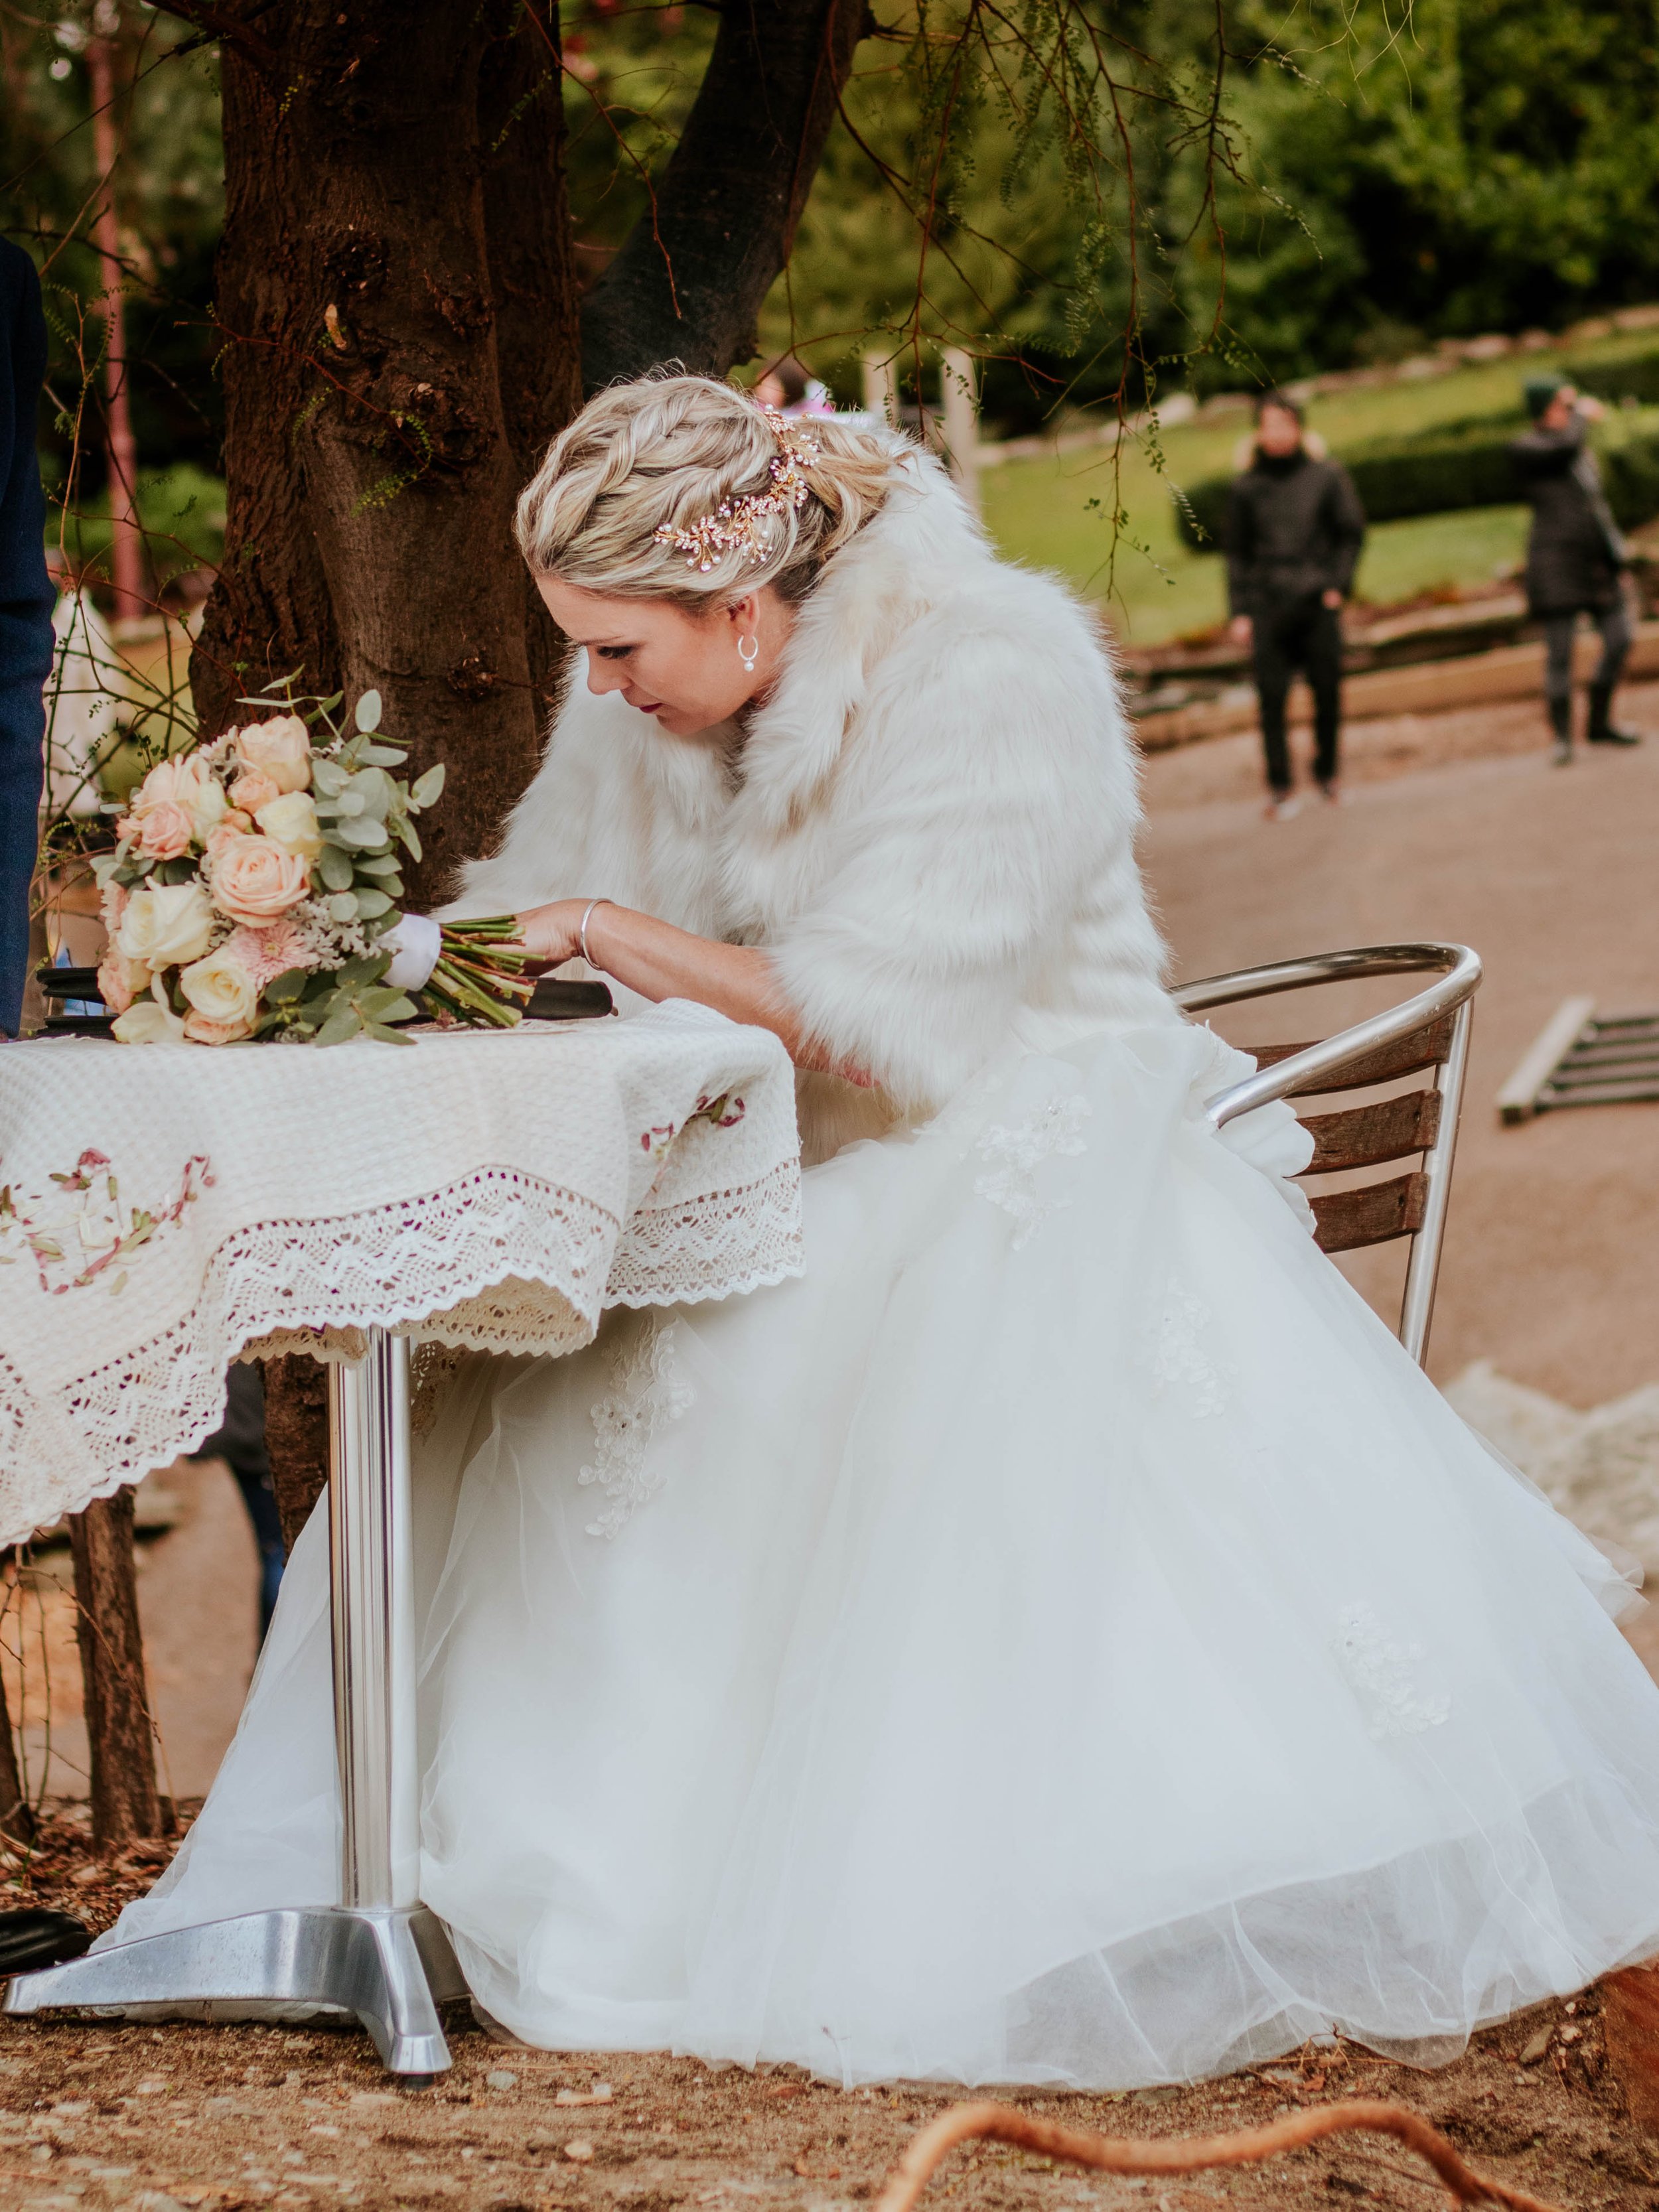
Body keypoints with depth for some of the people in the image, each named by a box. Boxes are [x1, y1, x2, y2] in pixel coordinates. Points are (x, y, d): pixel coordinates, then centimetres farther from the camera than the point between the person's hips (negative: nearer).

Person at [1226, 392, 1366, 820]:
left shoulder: (1327, 476, 4)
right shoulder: (1246, 487, 6)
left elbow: (1351, 532, 7)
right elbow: (1237, 552, 10)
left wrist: (1337, 585, -4)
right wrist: (1240, 612, 4)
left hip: (1318, 604, 0)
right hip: (1268, 606, 0)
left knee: (1328, 691, 4)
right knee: (1271, 697, -6)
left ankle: (1327, 772, 22)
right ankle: (1279, 788, -1)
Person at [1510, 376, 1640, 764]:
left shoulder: (1583, 451, 19)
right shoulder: (1523, 448, -4)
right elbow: (1564, 448, -25)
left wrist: (1619, 555, 17)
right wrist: (1582, 416, -7)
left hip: (1597, 562, 7)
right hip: (1556, 561, -7)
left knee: (1620, 641, 3)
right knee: (1560, 654, -7)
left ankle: (1600, 724, 19)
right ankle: (1562, 739, -1)